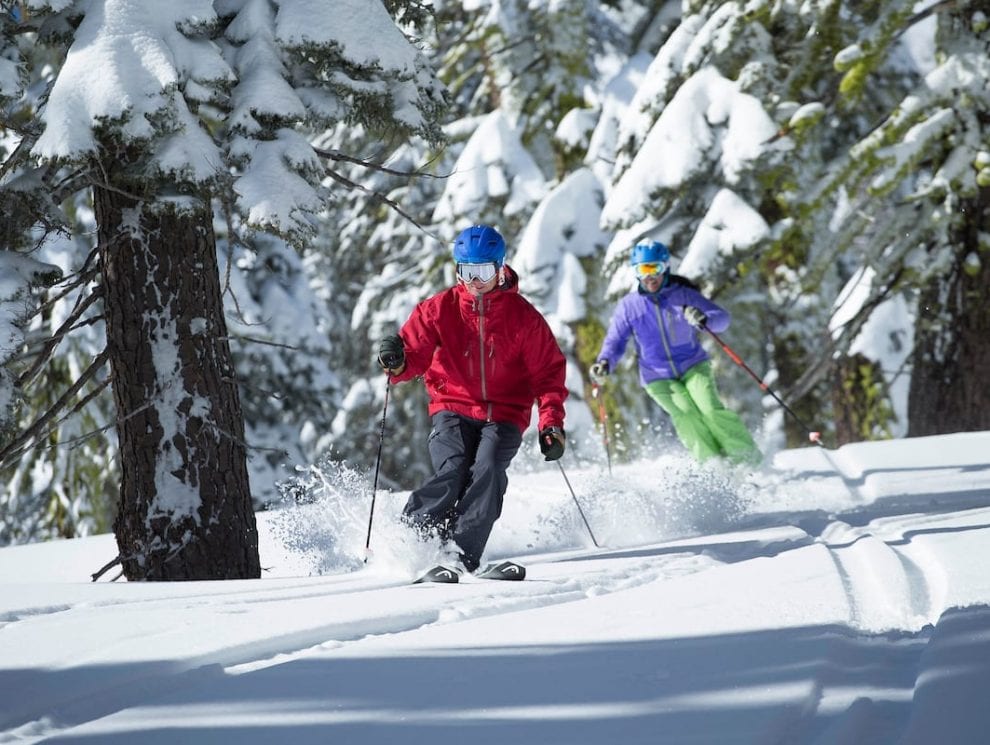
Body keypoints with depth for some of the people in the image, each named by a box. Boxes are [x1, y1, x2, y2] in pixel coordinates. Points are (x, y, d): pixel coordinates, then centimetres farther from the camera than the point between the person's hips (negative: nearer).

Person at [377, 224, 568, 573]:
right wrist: (398, 363, -25)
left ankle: (462, 555, -26)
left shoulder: (523, 316, -2)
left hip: (504, 416, 0)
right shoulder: (440, 309, 0)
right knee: (452, 473, -25)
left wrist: (551, 423, -8)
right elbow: (416, 354, 0)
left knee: (487, 470, -27)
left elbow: (548, 371, 2)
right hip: (453, 409, 0)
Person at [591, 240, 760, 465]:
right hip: (658, 378, 1)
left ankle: (748, 457, -11)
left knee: (710, 410, -21)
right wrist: (605, 363, -16)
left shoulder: (683, 295, -3)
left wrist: (704, 319, -30)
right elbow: (615, 341, 6)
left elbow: (723, 318, -7)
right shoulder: (628, 306, 1)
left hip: (693, 366, 0)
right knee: (687, 416, -22)